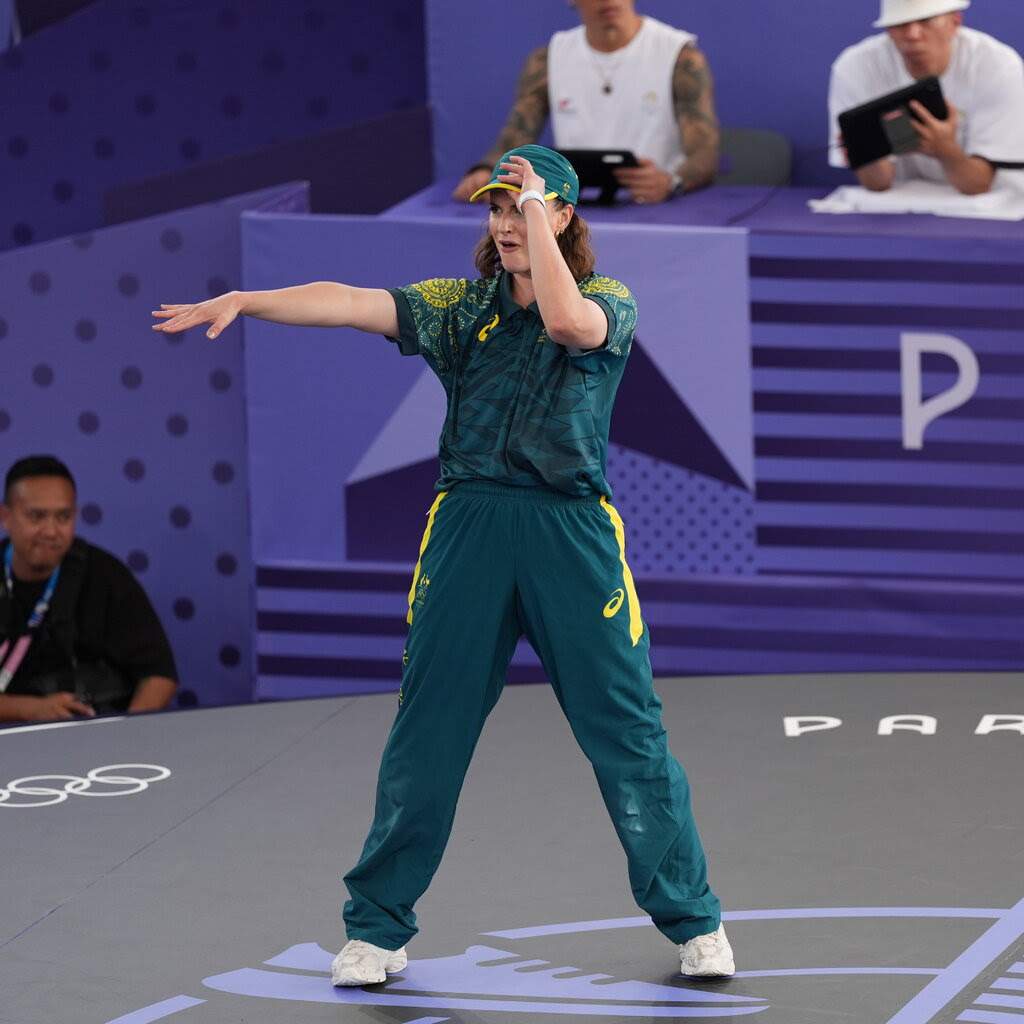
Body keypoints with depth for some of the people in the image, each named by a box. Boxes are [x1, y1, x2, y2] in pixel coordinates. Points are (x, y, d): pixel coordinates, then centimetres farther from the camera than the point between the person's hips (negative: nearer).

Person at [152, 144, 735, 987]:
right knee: (425, 729, 2)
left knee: (626, 728, -1)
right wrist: (244, 301, -13)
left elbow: (568, 321, -22)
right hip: (469, 526, 2)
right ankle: (377, 927, 11)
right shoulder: (463, 306, 11)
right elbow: (350, 304, -1)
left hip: (571, 531, -2)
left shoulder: (610, 301, 3)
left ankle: (692, 919, 12)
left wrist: (536, 209, -17)